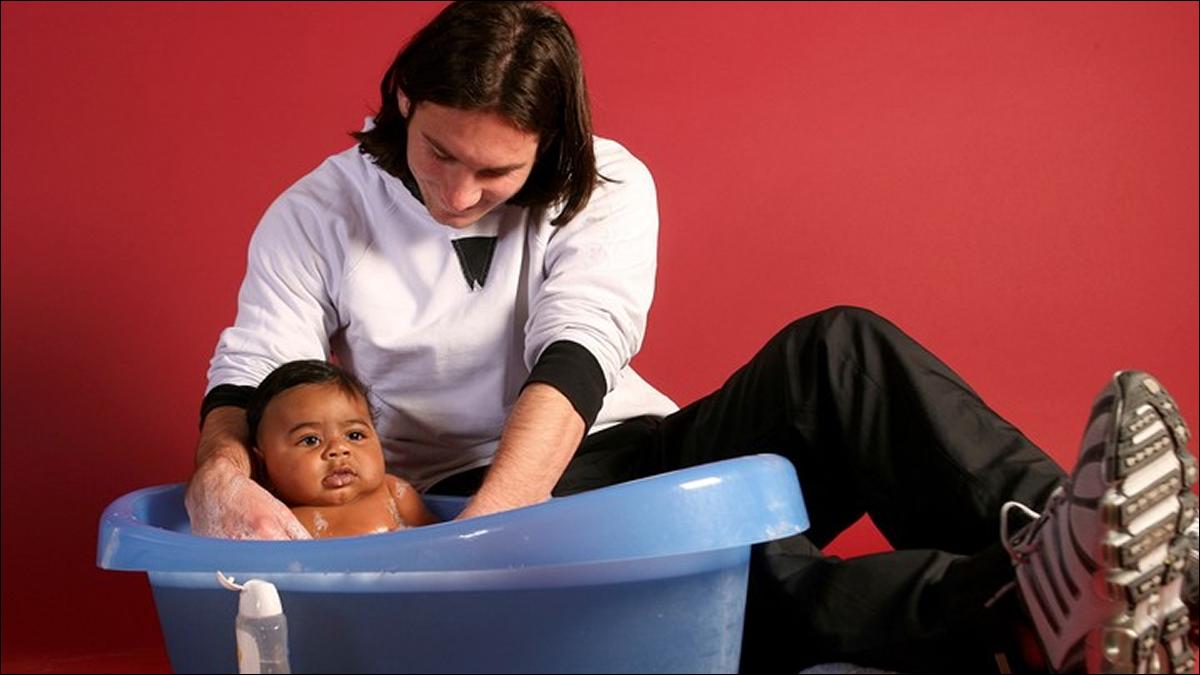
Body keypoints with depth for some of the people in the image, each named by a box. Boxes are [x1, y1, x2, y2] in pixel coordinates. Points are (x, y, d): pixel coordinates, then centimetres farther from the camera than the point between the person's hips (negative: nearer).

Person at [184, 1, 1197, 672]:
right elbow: (249, 381, -5)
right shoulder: (317, 218, 1)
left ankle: (1066, 545, -49)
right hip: (466, 498, -2)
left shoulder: (607, 186, -2)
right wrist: (222, 475, -30)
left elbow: (574, 362, -17)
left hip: (613, 449, 3)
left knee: (834, 353, -25)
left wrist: (485, 524, -33)